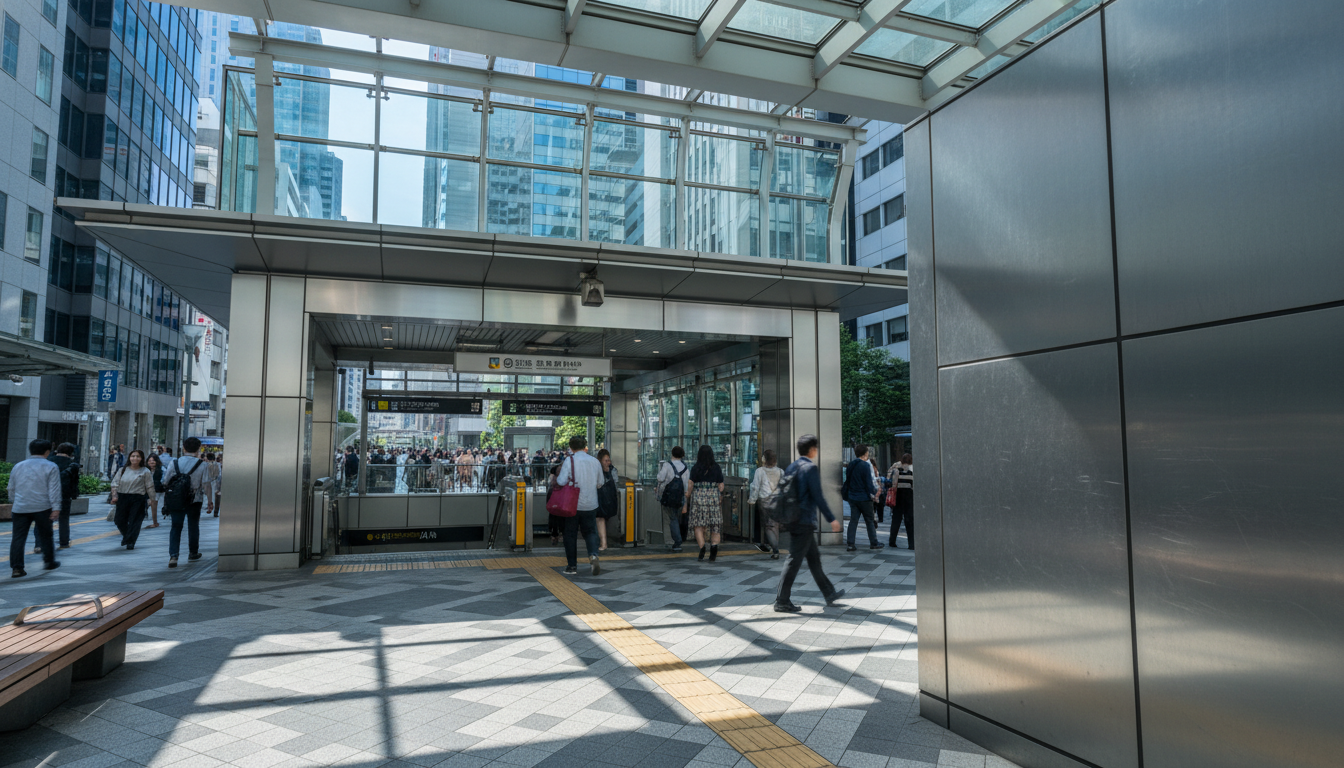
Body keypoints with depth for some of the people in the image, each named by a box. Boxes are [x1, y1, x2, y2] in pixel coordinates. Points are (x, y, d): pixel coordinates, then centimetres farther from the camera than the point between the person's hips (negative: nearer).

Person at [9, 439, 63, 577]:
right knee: (45, 535, 10)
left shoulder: (18, 466, 13)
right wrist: (56, 509, -9)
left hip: (20, 508, 3)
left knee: (18, 538, 3)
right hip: (42, 508, -3)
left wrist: (13, 504, 34)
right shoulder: (50, 467, -2)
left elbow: (11, 489, 21)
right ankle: (49, 561, 21)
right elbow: (54, 490, -9)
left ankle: (17, 567, -2)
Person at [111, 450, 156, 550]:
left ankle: (130, 542, 3)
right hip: (122, 497, 3)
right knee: (119, 520, 9)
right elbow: (115, 483, 10)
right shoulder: (122, 470, 9)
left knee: (134, 521, -4)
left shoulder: (145, 472, 0)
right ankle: (126, 536, 34)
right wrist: (114, 495, -2)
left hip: (138, 499, -3)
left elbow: (150, 487, 0)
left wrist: (153, 499, -2)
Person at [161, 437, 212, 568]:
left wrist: (169, 493, 18)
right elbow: (206, 485, -9)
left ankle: (173, 555, -9)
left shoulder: (174, 463, -5)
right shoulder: (202, 465, -9)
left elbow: (165, 482, 1)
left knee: (176, 527, 5)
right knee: (193, 526, 15)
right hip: (195, 501, -1)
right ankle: (193, 553, 30)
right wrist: (210, 501, -1)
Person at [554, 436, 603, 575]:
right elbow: (600, 483, 10)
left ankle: (572, 566, 14)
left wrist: (557, 474, 3)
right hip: (591, 505, 3)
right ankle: (593, 555, -12)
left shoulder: (569, 462, -12)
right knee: (590, 532, 14)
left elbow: (561, 482, -17)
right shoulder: (595, 462, 1)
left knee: (570, 535, 10)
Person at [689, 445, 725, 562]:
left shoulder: (695, 468, -3)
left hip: (699, 497, -2)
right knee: (714, 526, 9)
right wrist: (720, 496, 15)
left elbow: (691, 484, -5)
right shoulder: (716, 467, 4)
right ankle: (714, 544, -10)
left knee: (699, 525, 2)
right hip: (714, 497, 2)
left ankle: (702, 547, -14)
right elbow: (721, 485, 4)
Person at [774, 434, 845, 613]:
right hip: (805, 522, -9)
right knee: (794, 560, -4)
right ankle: (782, 601, 0)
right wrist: (831, 519, -11)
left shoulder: (791, 467, 11)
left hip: (794, 520, 9)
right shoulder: (811, 468, -14)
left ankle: (829, 593, 30)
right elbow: (818, 497, -17)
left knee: (814, 558, 18)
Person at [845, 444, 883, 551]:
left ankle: (850, 544, 1)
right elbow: (869, 483, -14)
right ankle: (874, 543, 17)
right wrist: (874, 494, -1)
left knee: (853, 520, 6)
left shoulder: (850, 465, 7)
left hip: (852, 497, 6)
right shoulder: (865, 465, -15)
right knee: (870, 521, 8)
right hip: (864, 498, -6)